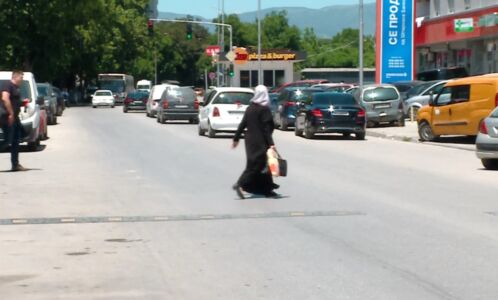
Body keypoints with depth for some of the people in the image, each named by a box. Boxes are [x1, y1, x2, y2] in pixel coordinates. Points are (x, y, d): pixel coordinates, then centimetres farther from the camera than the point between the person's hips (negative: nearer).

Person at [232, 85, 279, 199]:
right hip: (260, 142, -7)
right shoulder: (264, 109, -12)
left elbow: (243, 124, 8)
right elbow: (267, 128, -17)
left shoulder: (250, 108, 6)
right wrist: (271, 143, -19)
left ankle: (267, 189, 18)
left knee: (261, 163, 13)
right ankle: (241, 184, -16)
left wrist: (236, 138, 15)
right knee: (258, 164, -4)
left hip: (250, 141, 7)